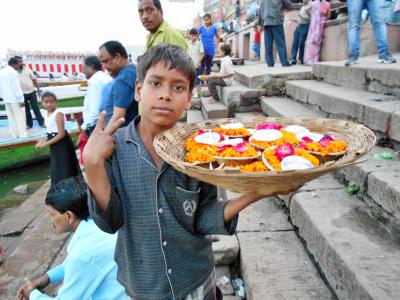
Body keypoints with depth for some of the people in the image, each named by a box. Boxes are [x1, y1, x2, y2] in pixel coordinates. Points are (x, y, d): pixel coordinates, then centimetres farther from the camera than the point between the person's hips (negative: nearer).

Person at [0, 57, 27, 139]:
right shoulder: (13, 72, -13)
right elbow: (16, 87, -17)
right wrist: (21, 100, -16)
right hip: (15, 99, -8)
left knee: (11, 117, 11)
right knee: (20, 117, -2)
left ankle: (15, 134, 15)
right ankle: (23, 135, -1)